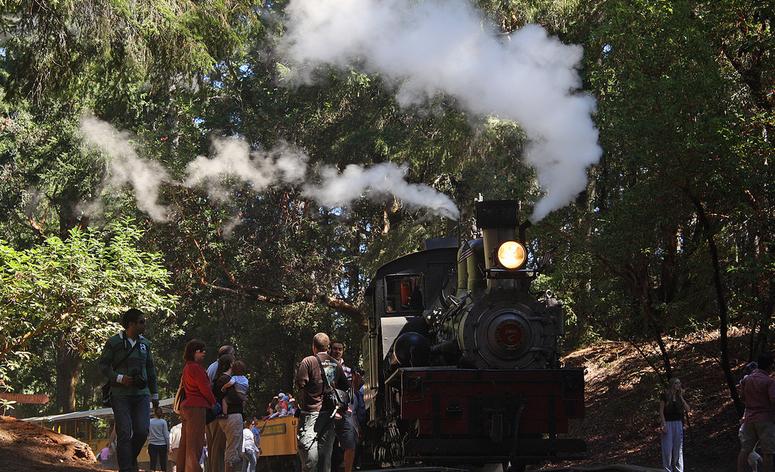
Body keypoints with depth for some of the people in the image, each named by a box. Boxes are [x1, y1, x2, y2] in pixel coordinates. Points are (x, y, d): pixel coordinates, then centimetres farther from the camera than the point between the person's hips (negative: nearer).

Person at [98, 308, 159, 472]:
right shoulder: (114, 342, -3)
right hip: (121, 395, -4)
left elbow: (150, 370, 18)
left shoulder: (145, 343, 12)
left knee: (142, 431, -6)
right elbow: (103, 365, -2)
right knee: (124, 433, -7)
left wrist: (154, 395, 17)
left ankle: (131, 458, 20)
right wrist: (119, 378, -17)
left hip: (141, 394, 4)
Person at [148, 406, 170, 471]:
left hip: (152, 445, 1)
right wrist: (168, 445, 3)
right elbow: (166, 435, -2)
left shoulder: (149, 421, 1)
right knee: (163, 463, 3)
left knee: (153, 463, 1)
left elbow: (147, 433, 4)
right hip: (162, 444, -1)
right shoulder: (163, 422, -2)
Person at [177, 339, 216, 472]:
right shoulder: (195, 367, -11)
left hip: (186, 406, 10)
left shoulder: (187, 368, 20)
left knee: (185, 445, 10)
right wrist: (214, 403, 1)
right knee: (195, 446, -13)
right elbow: (205, 388, -12)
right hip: (196, 407, -10)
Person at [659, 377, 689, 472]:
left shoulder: (679, 396, 10)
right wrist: (664, 424, -14)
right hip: (668, 423, -4)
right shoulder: (665, 395, -2)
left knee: (678, 448, 5)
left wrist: (681, 397, -2)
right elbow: (661, 411, -5)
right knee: (667, 448, -5)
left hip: (678, 424, 4)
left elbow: (687, 409, 3)